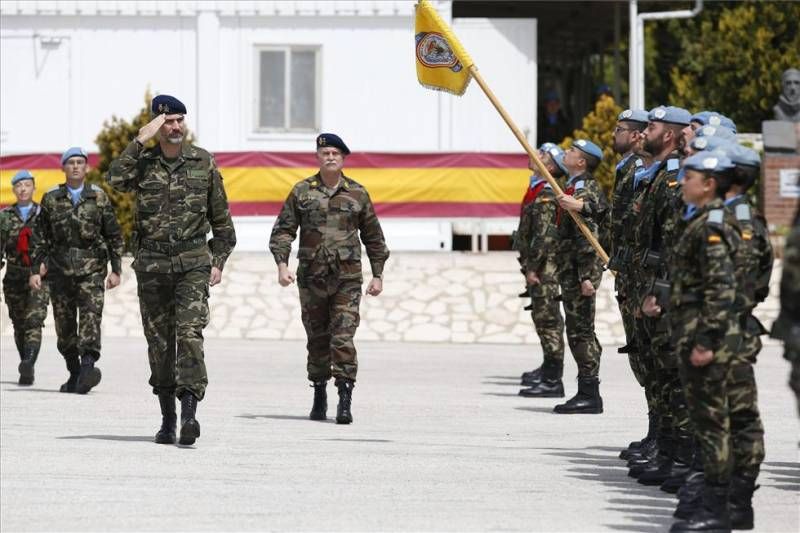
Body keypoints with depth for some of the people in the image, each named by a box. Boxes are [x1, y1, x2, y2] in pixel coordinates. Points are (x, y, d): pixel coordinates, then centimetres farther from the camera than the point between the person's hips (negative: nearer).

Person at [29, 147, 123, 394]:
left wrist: (116, 270, 2)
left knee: (91, 316, -18)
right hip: (60, 269, 2)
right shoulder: (51, 199, 8)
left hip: (92, 270, -2)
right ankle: (74, 373, 17)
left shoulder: (99, 198, 5)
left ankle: (88, 366, -31)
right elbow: (39, 238, 10)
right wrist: (35, 270, 4)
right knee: (64, 326, 5)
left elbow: (114, 237, 8)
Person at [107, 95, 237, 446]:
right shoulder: (143, 163, 3)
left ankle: (189, 412, -25)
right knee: (159, 342, 6)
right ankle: (167, 418, 15)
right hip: (151, 264, 1)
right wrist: (141, 140, -18)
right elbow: (115, 179, -19)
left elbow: (221, 217, 11)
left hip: (192, 262, -1)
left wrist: (219, 261, 5)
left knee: (189, 334, -17)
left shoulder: (203, 162, 5)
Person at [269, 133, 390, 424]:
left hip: (347, 279, -1)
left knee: (343, 339, -11)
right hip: (312, 278, 1)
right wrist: (282, 264, -10)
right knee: (317, 340, 8)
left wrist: (378, 275, 10)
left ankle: (345, 401, -12)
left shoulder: (358, 193, 6)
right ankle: (319, 398, 20)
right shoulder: (301, 192, 6)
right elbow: (283, 230, 4)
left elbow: (373, 237, 13)